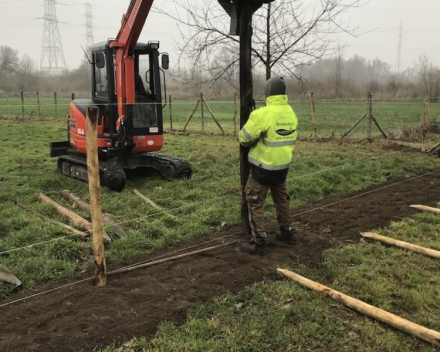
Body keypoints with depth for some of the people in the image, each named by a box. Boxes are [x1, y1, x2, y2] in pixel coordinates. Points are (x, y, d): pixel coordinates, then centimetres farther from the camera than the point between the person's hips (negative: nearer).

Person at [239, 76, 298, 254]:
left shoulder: (262, 114, -21)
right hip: (283, 165, 7)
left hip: (263, 167, -7)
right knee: (282, 199, 23)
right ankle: (288, 233, 34)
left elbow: (244, 138, -14)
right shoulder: (291, 113, 2)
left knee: (255, 203, 4)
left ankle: (259, 243, 6)